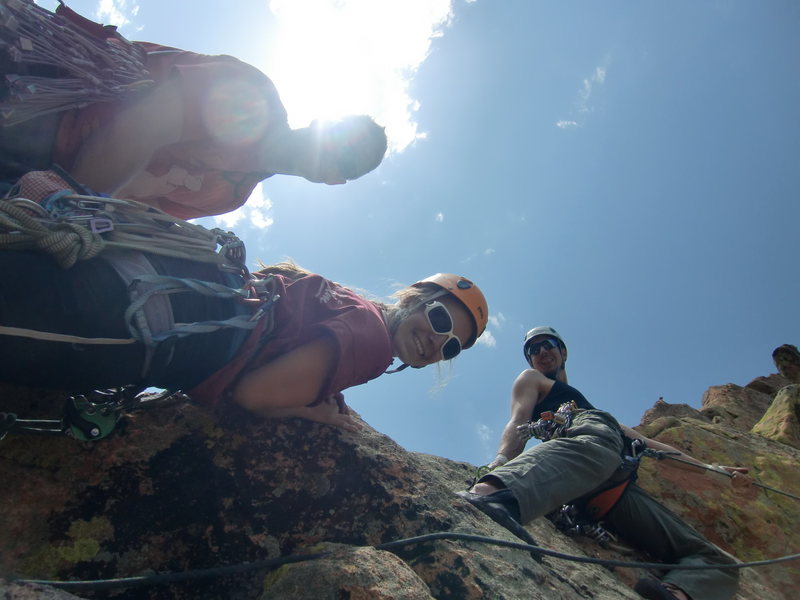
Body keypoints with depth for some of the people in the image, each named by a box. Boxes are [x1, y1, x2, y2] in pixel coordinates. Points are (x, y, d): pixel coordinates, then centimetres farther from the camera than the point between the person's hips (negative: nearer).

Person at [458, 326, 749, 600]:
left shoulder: (586, 404, 49)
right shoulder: (531, 380, 30)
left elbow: (644, 441, 47)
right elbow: (519, 423, 7)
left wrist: (709, 467, 44)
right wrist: (502, 460, -17)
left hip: (618, 484, 6)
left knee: (716, 562, -5)